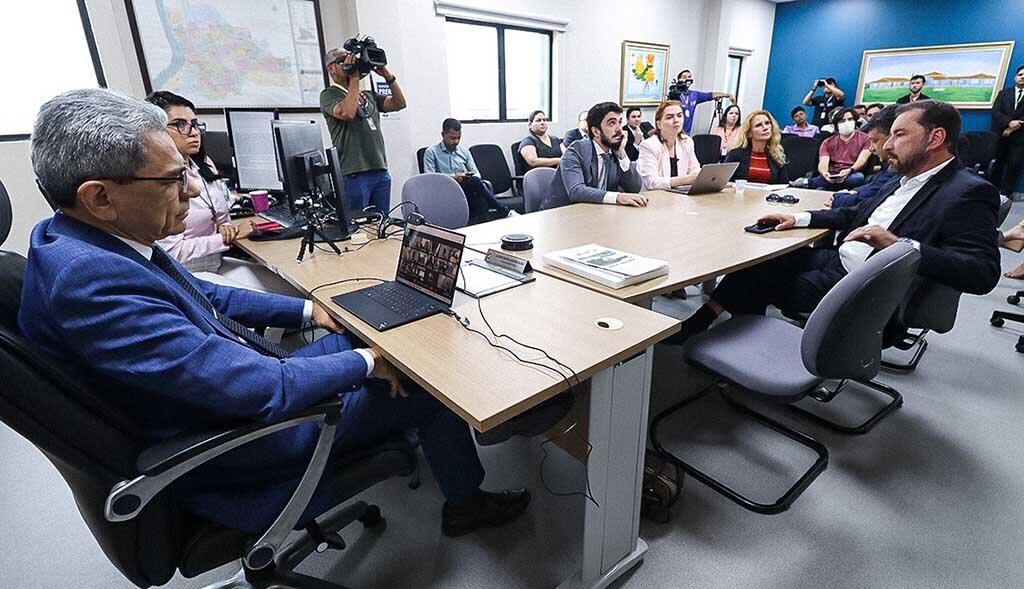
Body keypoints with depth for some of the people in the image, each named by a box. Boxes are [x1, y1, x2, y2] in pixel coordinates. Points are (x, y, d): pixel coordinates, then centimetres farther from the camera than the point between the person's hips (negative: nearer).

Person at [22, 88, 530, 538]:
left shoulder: (85, 238, -2)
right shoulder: (88, 279, -33)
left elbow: (206, 296, 11)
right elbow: (259, 390, -34)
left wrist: (307, 309, 9)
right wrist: (365, 363, -19)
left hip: (246, 385, 9)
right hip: (238, 446, -8)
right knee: (428, 386, -1)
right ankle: (465, 503, 26)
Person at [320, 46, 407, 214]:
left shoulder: (368, 95, 23)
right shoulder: (329, 94, 3)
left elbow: (399, 103, 15)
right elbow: (347, 113, -18)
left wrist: (387, 75, 6)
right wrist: (354, 78, -9)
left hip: (381, 171, 6)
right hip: (354, 173, -6)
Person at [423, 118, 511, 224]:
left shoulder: (464, 151, 21)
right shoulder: (431, 152, 7)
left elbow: (476, 173, 18)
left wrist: (470, 177, -8)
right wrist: (453, 178, -15)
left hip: (469, 192, 5)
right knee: (475, 182, -32)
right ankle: (501, 210, -26)